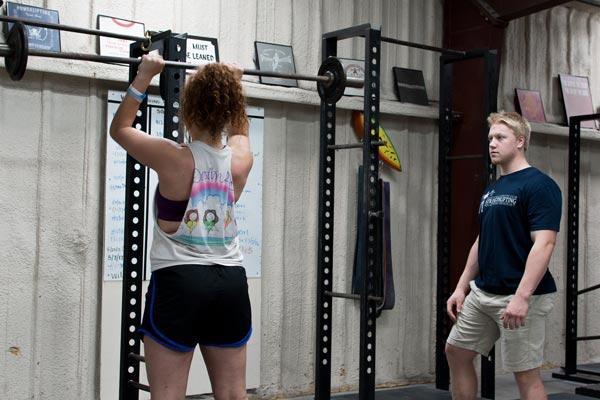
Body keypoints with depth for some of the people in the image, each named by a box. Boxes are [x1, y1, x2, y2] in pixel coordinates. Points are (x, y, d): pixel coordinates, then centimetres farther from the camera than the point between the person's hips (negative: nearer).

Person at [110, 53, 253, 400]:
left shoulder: (174, 159, -12)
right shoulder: (241, 160, 0)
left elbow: (120, 128, 5)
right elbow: (239, 127, 25)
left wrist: (144, 76, 6)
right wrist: (234, 85, 29)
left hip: (179, 283, -4)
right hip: (231, 284, 5)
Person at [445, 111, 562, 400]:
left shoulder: (538, 185, -13)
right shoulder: (492, 190, 14)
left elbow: (544, 243, -21)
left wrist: (522, 297, -28)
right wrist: (462, 287, 14)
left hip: (519, 297, -9)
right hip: (482, 292, 9)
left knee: (526, 374, -1)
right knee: (456, 352, 13)